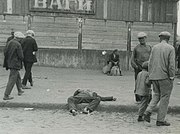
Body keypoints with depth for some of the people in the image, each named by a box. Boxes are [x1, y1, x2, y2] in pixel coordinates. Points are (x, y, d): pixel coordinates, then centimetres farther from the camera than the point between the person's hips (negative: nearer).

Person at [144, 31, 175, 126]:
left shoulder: (155, 47, 6)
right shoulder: (170, 48, -6)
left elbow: (150, 63, 6)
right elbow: (171, 64, -12)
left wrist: (150, 76, 12)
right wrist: (171, 77, -5)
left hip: (154, 76, 5)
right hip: (165, 77, -4)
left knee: (156, 95, 19)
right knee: (164, 98, 5)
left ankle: (148, 112, 1)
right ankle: (160, 120, 8)